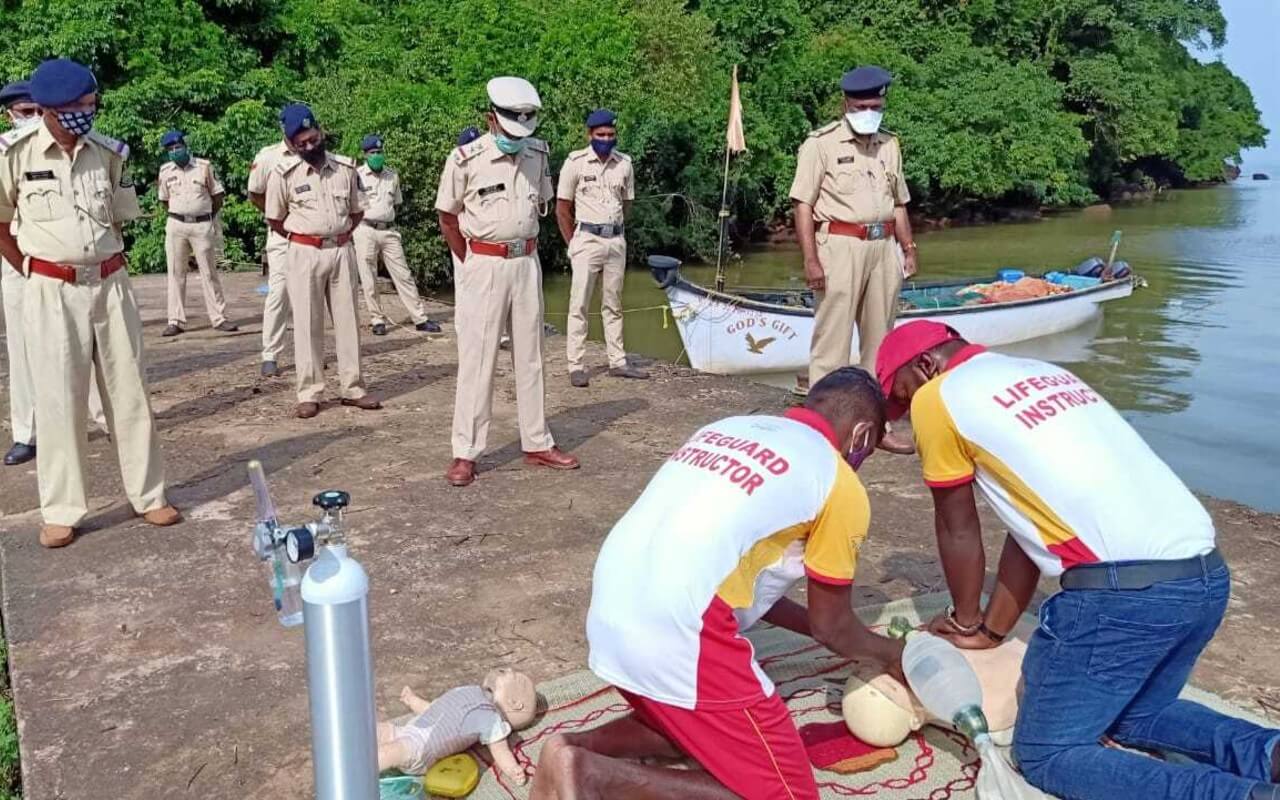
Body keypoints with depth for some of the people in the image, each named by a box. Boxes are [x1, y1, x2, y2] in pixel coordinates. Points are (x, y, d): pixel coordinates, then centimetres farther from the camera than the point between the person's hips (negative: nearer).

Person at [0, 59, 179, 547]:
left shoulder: (110, 152, 2)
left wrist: (105, 267, 9)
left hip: (110, 285, 3)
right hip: (51, 292, -3)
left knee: (129, 392, 8)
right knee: (58, 400, 2)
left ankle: (148, 495, 18)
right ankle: (60, 511, 12)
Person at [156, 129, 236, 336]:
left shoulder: (204, 166, 0)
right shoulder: (165, 170, 6)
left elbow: (217, 196, 5)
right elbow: (164, 200, 16)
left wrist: (208, 217, 4)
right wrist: (178, 216, 8)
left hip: (202, 225, -2)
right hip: (176, 226, 2)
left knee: (209, 273, 2)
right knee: (176, 273, 3)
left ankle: (219, 318, 6)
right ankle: (175, 321, 7)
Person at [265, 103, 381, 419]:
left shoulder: (346, 167, 1)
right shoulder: (283, 173, -7)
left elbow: (357, 211, 13)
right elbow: (275, 220, 3)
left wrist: (339, 237, 7)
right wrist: (304, 240, 5)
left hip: (342, 251, 3)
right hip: (304, 254, -3)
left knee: (347, 320, 7)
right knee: (307, 324, 1)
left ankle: (352, 388, 15)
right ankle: (309, 393, 7)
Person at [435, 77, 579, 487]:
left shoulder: (538, 153, 3)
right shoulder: (466, 159, -11)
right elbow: (448, 217, -3)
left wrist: (521, 244, 9)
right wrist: (472, 265, -4)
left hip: (527, 263, 5)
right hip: (482, 265, -5)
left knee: (530, 356, 11)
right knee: (477, 359, -2)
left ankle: (537, 444, 22)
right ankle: (465, 453, 5)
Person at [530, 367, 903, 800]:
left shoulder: (729, 429, 20)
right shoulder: (839, 485, 1)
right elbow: (832, 628, 11)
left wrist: (811, 623, 36)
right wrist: (891, 654, 31)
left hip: (610, 615, 8)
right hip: (676, 632, -8)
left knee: (703, 727, 30)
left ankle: (578, 747, 9)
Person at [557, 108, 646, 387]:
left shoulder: (624, 164, 6)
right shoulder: (576, 163, -5)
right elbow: (562, 209, -1)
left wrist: (613, 232, 11)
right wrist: (574, 245, -2)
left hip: (616, 240, 4)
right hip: (587, 239, -4)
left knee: (613, 304, 11)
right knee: (579, 304, -2)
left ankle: (618, 362, 18)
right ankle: (576, 366, 1)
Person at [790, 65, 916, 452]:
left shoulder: (889, 145, 15)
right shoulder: (822, 143, -4)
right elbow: (803, 204, -9)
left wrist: (908, 249, 17)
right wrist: (811, 260, -15)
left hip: (884, 247, 6)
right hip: (840, 246, -6)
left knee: (880, 340, 11)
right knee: (832, 339, -6)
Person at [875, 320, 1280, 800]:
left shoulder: (937, 398, 2)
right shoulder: (1042, 375, 25)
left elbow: (957, 530, 12)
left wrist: (966, 622, 29)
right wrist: (992, 630, 29)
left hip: (1126, 588, -9)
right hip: (1206, 576, 9)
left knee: (1045, 752, 6)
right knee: (1132, 716, 30)